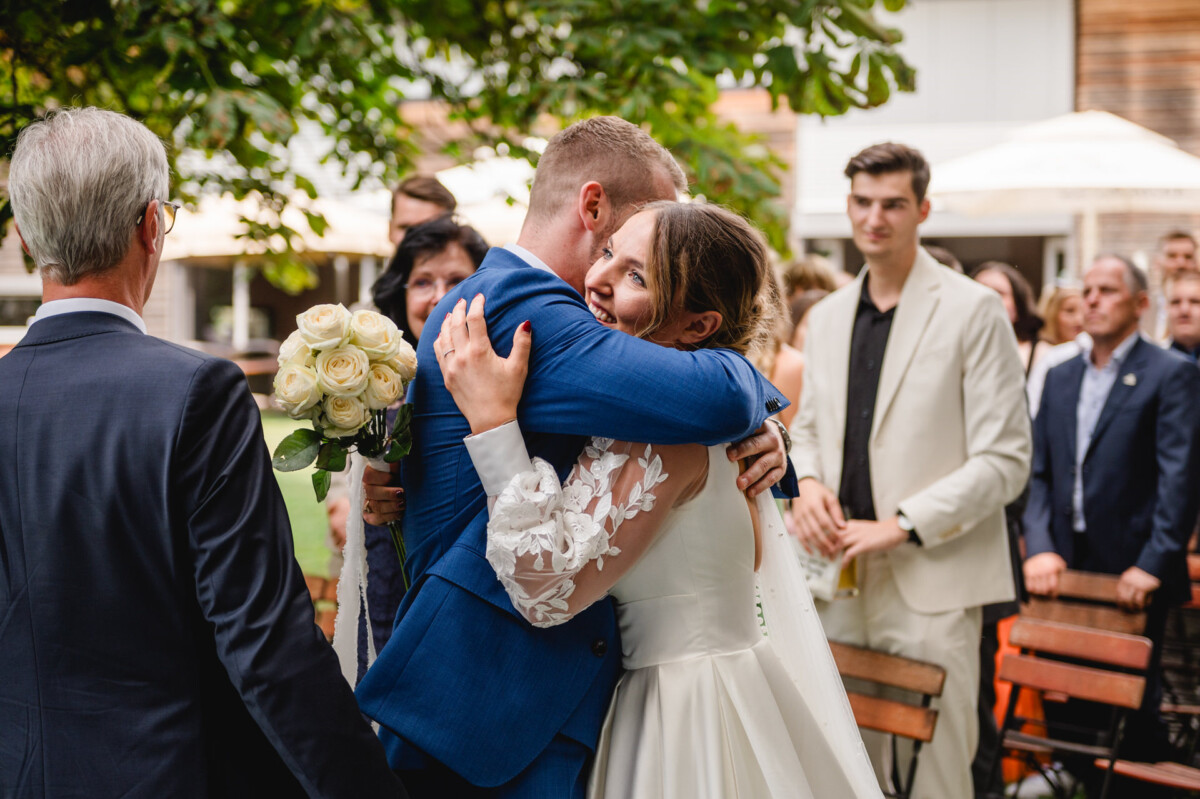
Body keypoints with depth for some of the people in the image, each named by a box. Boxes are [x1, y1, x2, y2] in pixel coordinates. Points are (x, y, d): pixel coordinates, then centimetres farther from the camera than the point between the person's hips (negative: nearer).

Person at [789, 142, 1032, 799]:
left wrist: (900, 524, -16)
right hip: (840, 577, 5)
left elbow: (1005, 460, -9)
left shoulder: (973, 311, -5)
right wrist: (805, 482, 0)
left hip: (932, 584, -5)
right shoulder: (827, 316, 13)